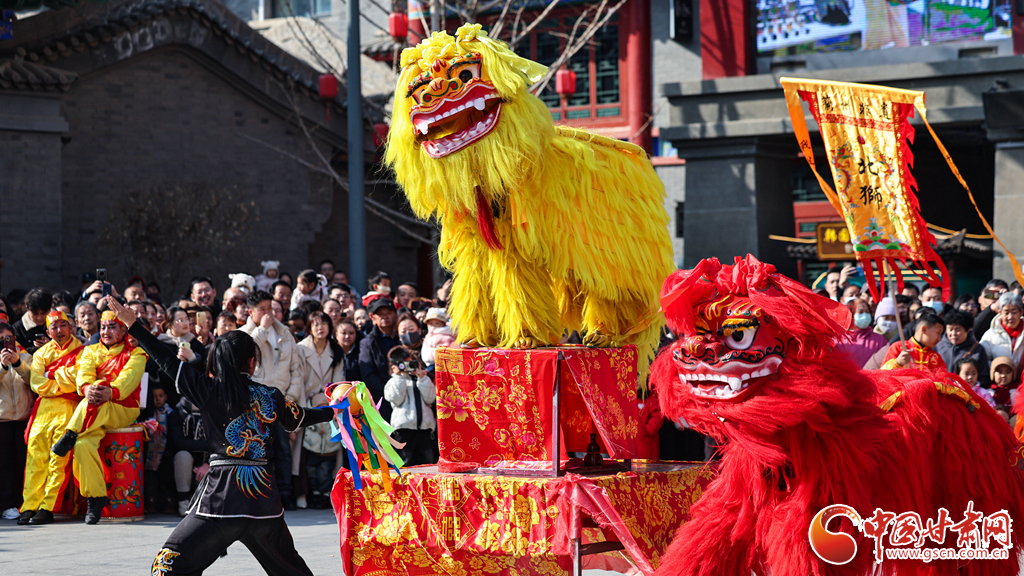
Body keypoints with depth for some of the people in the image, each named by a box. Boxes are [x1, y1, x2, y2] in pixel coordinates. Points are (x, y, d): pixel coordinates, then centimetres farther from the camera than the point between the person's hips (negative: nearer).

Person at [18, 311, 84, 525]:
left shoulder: (82, 351, 5)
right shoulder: (41, 353, 17)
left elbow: (78, 380, -9)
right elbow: (38, 384, 4)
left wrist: (52, 373, 0)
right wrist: (65, 384, -5)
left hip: (68, 408, -3)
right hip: (44, 407, 3)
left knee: (58, 459, -12)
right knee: (35, 455, -8)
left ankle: (47, 507, -13)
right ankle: (29, 506, -10)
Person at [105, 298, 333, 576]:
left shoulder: (212, 389, -4)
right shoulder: (271, 396, 7)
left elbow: (169, 362, -2)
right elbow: (300, 418, 25)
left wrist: (133, 325, 6)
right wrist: (334, 411, 45)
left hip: (223, 496, -4)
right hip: (264, 497, 4)